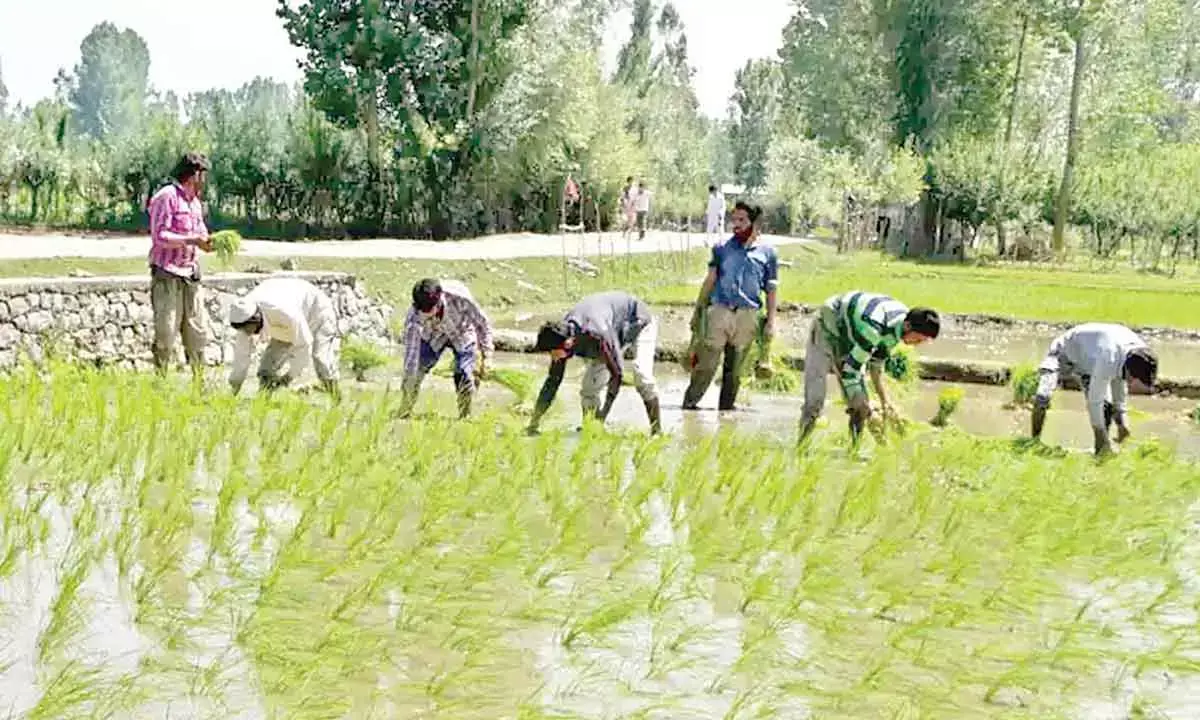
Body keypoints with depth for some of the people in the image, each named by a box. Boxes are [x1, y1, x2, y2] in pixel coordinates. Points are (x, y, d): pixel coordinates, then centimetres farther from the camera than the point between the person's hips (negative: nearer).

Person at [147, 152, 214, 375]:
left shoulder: (195, 202, 18)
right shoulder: (167, 197, -8)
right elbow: (159, 236, -15)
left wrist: (207, 242, 2)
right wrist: (192, 240, -21)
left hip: (190, 275, 8)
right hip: (167, 274, -8)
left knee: (197, 332, 8)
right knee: (166, 333, -7)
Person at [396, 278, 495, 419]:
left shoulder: (459, 297, -40)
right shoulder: (413, 318, -36)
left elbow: (482, 323, -22)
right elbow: (411, 353, -33)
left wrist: (486, 355, -19)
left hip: (462, 335, -1)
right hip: (433, 337, 1)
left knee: (465, 379, -14)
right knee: (413, 374, -10)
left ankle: (465, 417, 7)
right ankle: (403, 416, 8)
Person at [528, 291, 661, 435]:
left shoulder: (597, 336, -45)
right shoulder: (561, 337, -22)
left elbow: (617, 373, -37)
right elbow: (553, 381, -13)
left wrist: (603, 414, -38)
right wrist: (534, 421, -15)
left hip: (640, 323, -7)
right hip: (617, 330, 7)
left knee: (641, 375, -25)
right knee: (590, 383, -5)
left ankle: (656, 432, -16)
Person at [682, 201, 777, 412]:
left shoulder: (767, 253, 6)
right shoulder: (722, 248, 7)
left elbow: (771, 290, 10)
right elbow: (710, 280, 11)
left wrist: (771, 321, 5)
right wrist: (697, 311, 9)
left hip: (747, 316, 1)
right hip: (719, 311, 0)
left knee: (734, 369, 6)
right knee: (706, 363, -7)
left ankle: (726, 407, 16)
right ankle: (689, 403, 1)